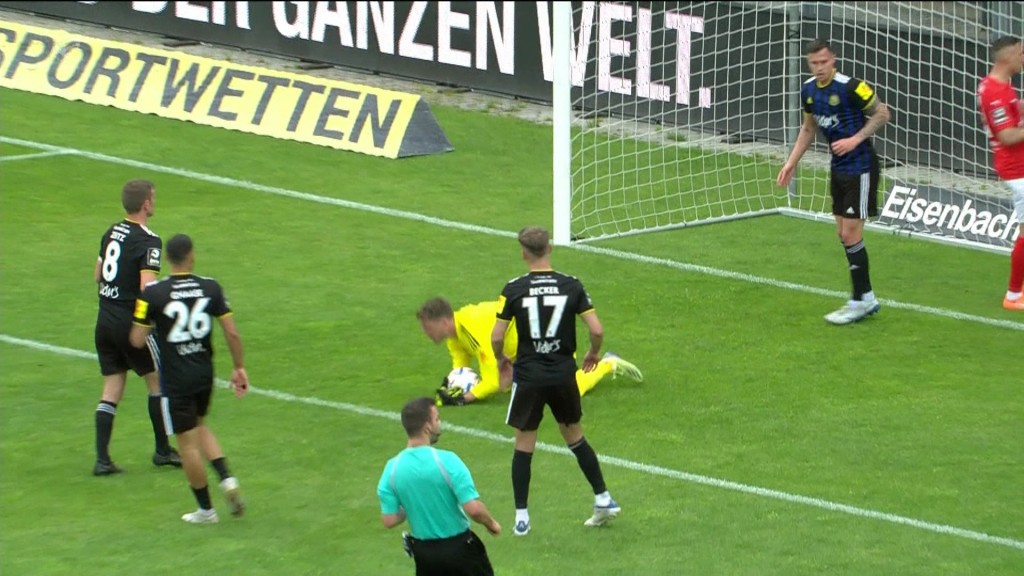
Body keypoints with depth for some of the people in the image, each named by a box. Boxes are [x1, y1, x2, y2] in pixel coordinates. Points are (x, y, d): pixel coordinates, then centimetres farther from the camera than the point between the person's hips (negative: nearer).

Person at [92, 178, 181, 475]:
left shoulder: (111, 232, 8)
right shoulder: (147, 241, -16)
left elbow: (97, 275, 19)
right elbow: (148, 288, -24)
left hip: (105, 318, 7)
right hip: (131, 323, -7)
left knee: (111, 390, 9)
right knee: (158, 381, 10)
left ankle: (102, 459, 3)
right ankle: (162, 450, 18)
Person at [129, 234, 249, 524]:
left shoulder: (153, 294, -14)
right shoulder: (210, 288, -5)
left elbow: (137, 340, -11)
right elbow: (232, 332, -4)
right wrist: (239, 368, 8)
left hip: (175, 380, -4)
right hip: (205, 374, 4)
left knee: (188, 443, 7)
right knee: (200, 427, 27)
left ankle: (205, 509, 16)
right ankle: (227, 478, 8)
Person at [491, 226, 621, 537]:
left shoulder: (514, 289, -10)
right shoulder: (571, 286, -5)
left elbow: (496, 337, -9)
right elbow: (597, 330, -9)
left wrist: (501, 359, 12)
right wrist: (594, 353, 13)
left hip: (528, 376, -2)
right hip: (564, 374, 2)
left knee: (524, 445, 8)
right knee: (575, 437, 20)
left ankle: (521, 517, 7)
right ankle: (604, 499, 22)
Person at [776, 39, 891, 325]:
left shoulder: (850, 87, -19)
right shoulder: (809, 90, 4)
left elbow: (881, 113, -12)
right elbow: (808, 129, 19)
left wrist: (856, 139, -22)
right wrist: (791, 162, 13)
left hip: (860, 167, -8)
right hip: (838, 168, 8)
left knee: (851, 233, -7)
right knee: (843, 233, 10)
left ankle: (860, 301, 3)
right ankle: (867, 298, 21)